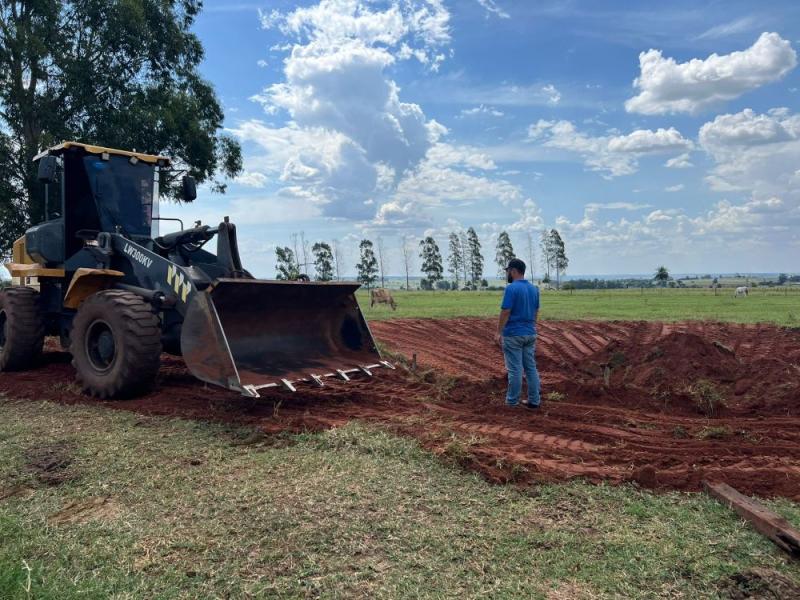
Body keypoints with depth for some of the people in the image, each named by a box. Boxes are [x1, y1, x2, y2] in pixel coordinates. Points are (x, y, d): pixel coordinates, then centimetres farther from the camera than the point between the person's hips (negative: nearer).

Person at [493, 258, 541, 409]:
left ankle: (512, 402, 9)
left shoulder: (511, 288, -15)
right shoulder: (534, 288, 8)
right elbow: (536, 312, 14)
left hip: (513, 335, -7)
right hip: (530, 334, 7)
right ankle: (534, 401, 13)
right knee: (531, 368, 9)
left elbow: (505, 312, -16)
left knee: (515, 369, 0)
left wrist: (498, 332, -9)